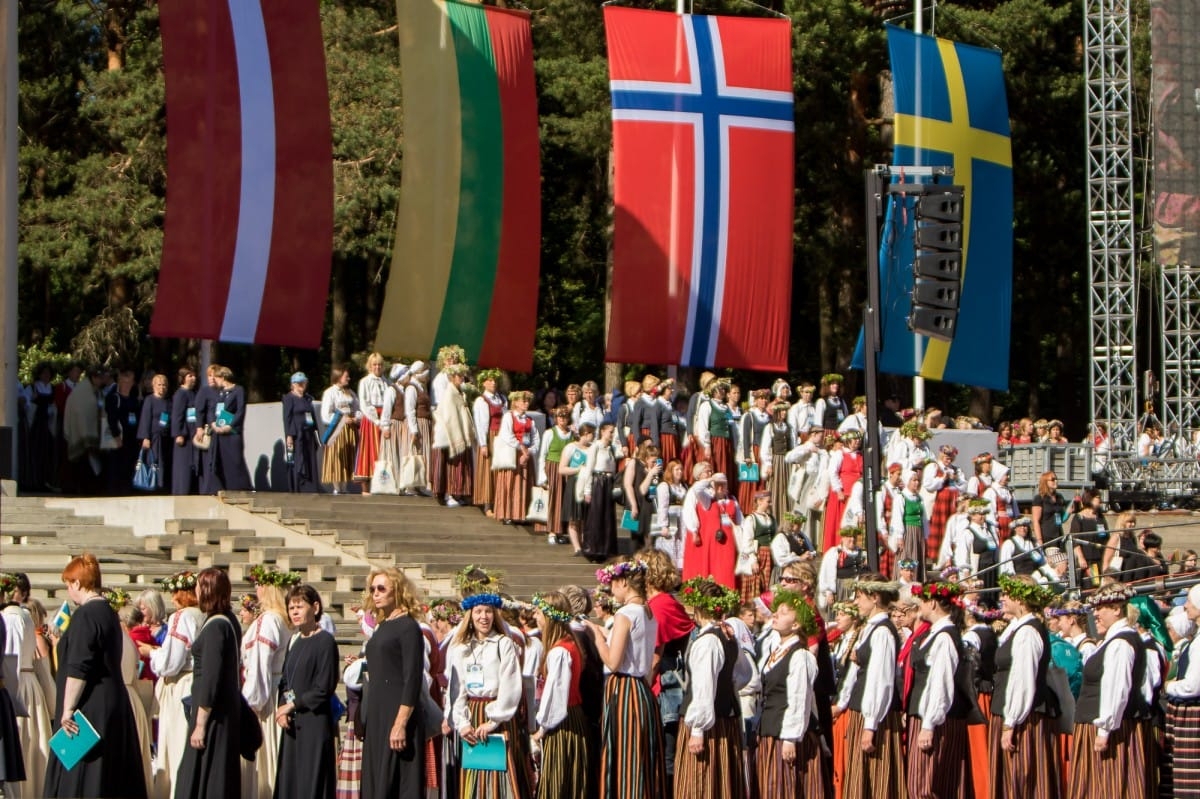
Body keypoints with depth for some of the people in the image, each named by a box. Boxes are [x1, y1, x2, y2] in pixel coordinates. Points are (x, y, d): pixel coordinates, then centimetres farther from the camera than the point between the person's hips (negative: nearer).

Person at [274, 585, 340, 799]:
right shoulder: (294, 642, 15)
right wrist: (283, 710, -1)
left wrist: (293, 704, -8)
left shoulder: (325, 641, -9)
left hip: (314, 723, -8)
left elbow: (324, 688, -13)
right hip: (292, 725, 8)